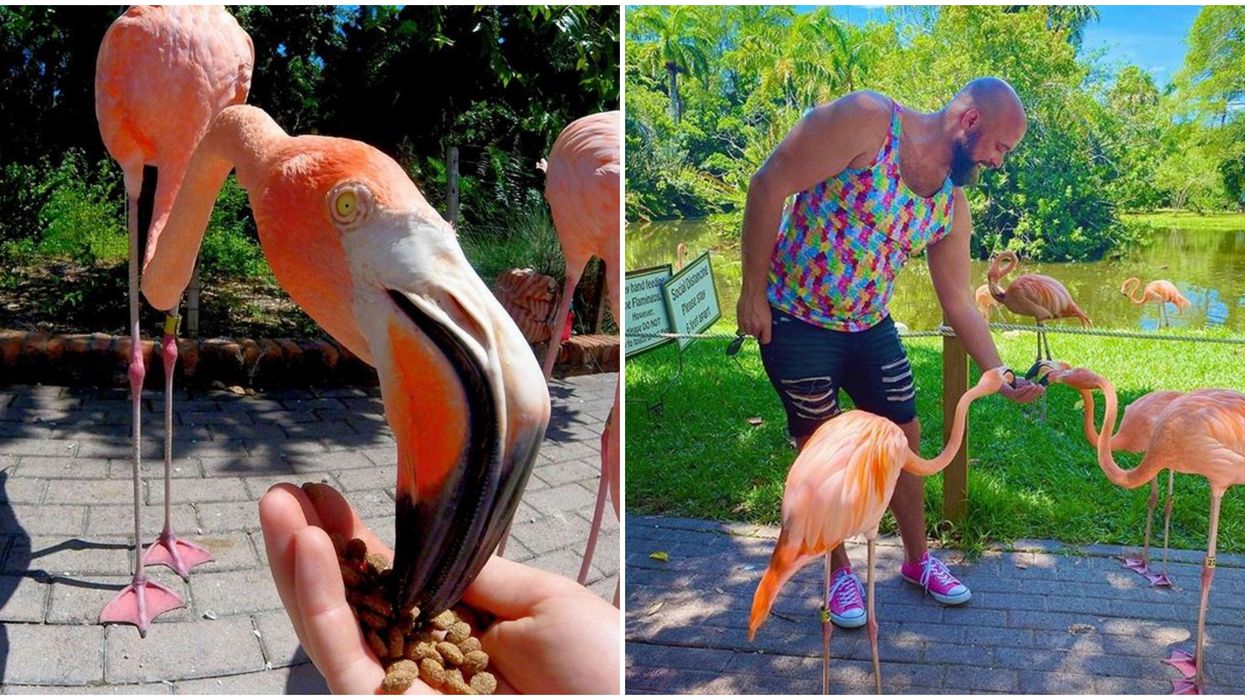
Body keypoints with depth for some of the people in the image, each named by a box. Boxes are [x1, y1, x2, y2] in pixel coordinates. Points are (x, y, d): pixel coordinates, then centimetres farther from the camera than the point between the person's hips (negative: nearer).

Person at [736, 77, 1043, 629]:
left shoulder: (952, 208, -1)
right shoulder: (868, 121, -21)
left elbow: (959, 302, 8)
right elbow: (769, 185, -22)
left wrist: (1000, 375, 3)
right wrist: (753, 290, -20)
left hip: (871, 329, 6)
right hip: (795, 322, -6)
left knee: (905, 441, 13)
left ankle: (917, 559, 37)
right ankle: (840, 572, 28)